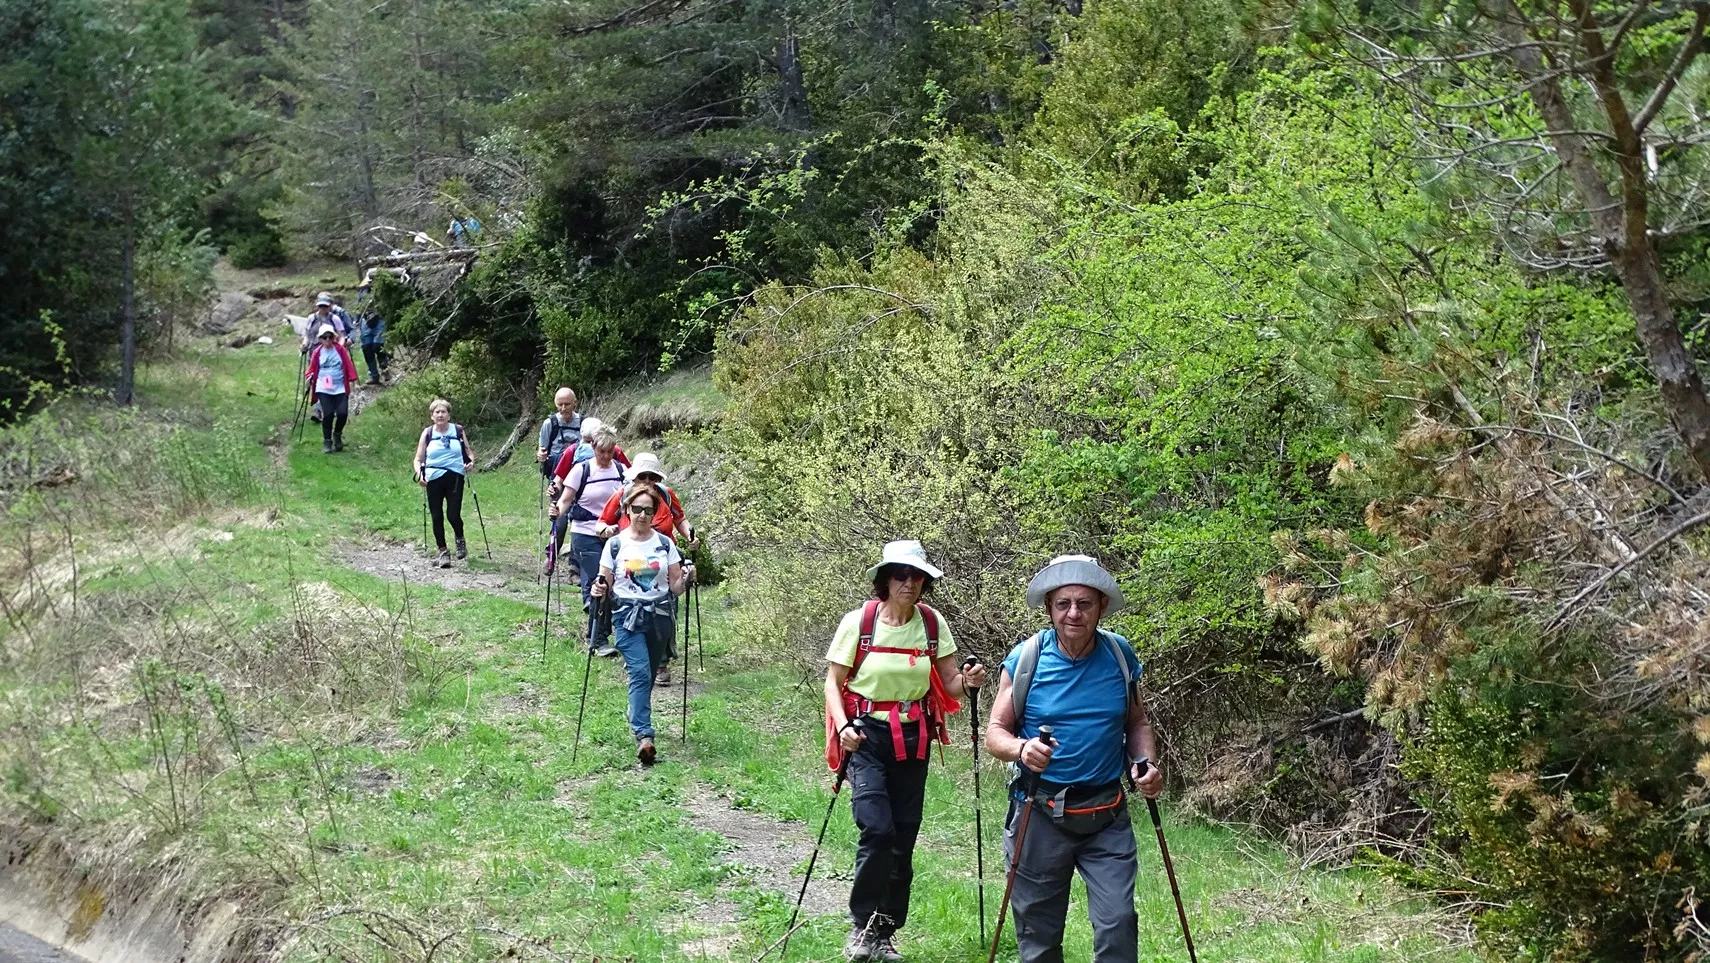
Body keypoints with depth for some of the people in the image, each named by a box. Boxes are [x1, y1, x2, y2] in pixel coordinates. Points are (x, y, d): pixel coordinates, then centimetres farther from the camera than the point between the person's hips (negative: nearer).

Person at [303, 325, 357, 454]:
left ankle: (337, 435, 21)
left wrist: (352, 379, 0)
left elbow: (348, 365, 4)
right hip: (323, 388, -1)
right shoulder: (317, 352, 3)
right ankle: (327, 441, 7)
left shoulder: (340, 349, 2)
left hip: (340, 388, 1)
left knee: (343, 413, -10)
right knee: (328, 414, -12)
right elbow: (312, 367, 9)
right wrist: (309, 378, -8)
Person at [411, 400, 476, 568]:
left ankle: (460, 539, 20)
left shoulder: (458, 431, 7)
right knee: (437, 516, 0)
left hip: (454, 477, -1)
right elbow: (418, 459, 7)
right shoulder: (427, 433, 6)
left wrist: (471, 461, -6)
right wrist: (419, 474, -10)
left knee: (453, 514, -12)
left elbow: (469, 451, 16)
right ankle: (442, 551, 13)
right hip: (434, 478, 1)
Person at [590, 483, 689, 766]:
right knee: (640, 673, -18)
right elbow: (605, 583, 7)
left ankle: (638, 723, 28)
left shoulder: (665, 544, 6)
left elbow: (675, 587, 7)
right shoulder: (615, 544, 3)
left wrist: (685, 580, -14)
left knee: (646, 676, 7)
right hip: (627, 617, -3)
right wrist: (599, 589, -15)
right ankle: (644, 736, -27)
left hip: (659, 617, 3)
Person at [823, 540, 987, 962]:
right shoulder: (858, 622, -9)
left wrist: (967, 681, -20)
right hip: (867, 736, -3)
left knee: (903, 838, 6)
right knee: (877, 829, -18)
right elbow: (833, 682, -3)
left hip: (913, 739, 3)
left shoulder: (932, 624, -1)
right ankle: (861, 925, 0)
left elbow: (949, 684, 3)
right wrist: (843, 726, -19)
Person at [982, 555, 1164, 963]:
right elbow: (995, 732, -4)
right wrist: (1021, 748, -27)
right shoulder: (1025, 659, -7)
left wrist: (1147, 764, -8)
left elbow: (1137, 723, 13)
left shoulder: (1120, 655, 0)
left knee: (1118, 925, -9)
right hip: (1041, 815, -1)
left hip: (1107, 816, 1)